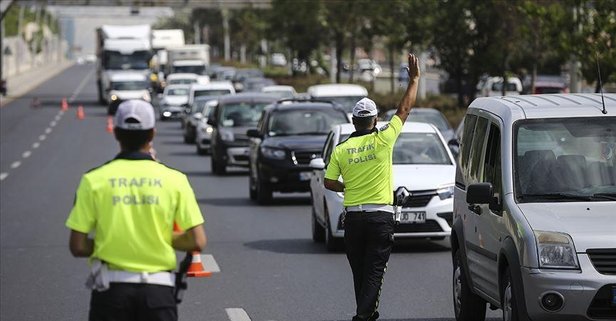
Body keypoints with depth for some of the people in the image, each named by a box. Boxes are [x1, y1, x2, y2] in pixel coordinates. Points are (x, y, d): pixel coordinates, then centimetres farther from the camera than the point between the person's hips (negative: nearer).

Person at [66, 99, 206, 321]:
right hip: (158, 288, 0)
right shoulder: (174, 180, -2)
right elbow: (197, 241, -6)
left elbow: (78, 247, -5)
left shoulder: (94, 180, -3)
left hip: (111, 288, 0)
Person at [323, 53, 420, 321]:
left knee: (359, 271, 14)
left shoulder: (341, 149, 1)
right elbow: (404, 110, 3)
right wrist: (414, 80, 13)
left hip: (353, 217, 3)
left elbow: (329, 182, 3)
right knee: (374, 271, -4)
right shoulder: (382, 140, -6)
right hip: (380, 216, -3)